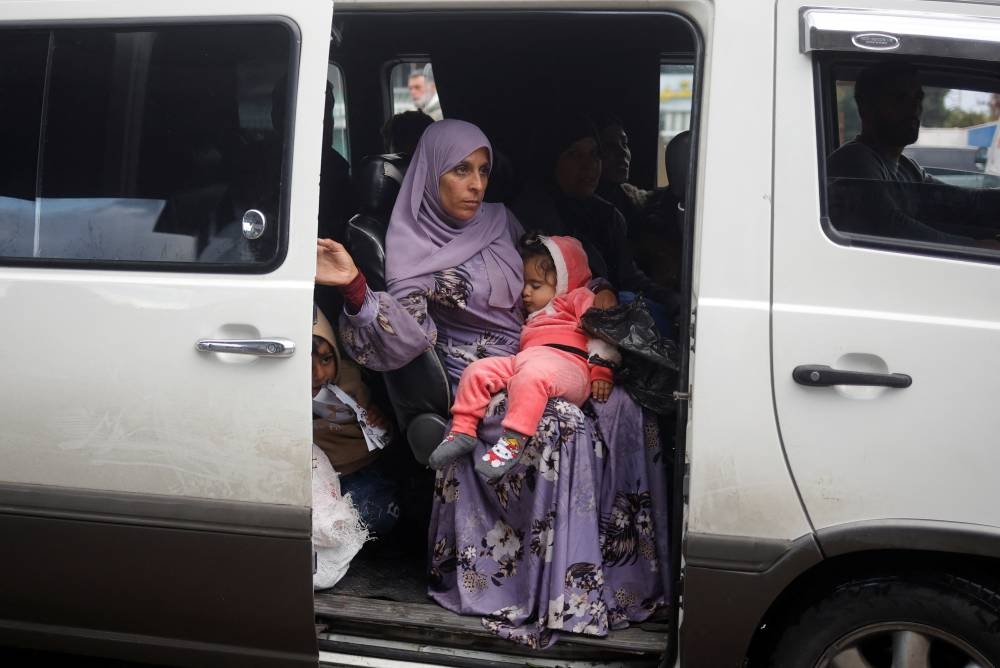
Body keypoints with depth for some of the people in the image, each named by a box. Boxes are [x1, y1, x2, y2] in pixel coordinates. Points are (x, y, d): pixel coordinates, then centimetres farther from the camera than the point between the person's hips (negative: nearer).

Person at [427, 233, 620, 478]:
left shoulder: (579, 297, 17)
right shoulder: (534, 316, 43)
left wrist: (601, 371, -12)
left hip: (565, 363, -8)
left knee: (530, 376, -40)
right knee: (477, 370, -8)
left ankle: (514, 439, -47)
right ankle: (462, 430, -11)